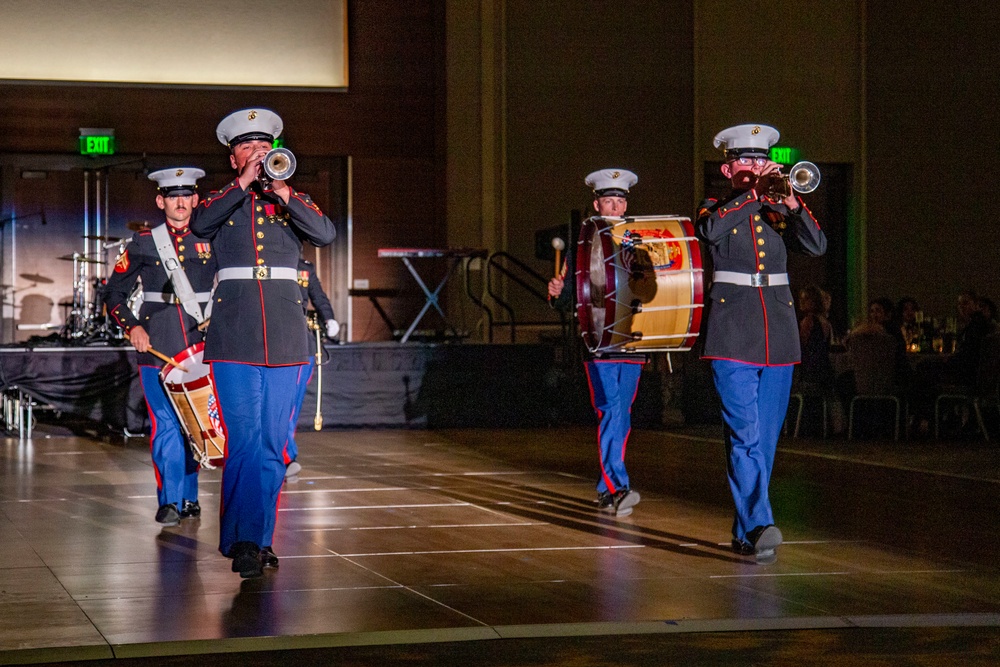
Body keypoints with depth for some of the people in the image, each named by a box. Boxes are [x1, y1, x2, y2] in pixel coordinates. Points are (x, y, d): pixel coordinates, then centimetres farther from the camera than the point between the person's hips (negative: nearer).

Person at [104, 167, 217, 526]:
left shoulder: (213, 241, 7)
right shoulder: (143, 243, 5)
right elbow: (114, 293, 8)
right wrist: (132, 327, -6)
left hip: (202, 345, 2)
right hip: (156, 347, -2)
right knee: (166, 425, -8)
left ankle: (189, 496, 19)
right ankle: (170, 501, -3)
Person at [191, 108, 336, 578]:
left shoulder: (294, 201, 15)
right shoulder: (222, 201, 11)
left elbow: (325, 234, -5)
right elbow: (200, 224, -12)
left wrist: (286, 198, -18)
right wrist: (243, 184, -13)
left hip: (284, 330, 2)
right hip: (235, 329, -2)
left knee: (273, 441, 2)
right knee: (243, 438, -9)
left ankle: (253, 538, 8)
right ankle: (244, 540, -8)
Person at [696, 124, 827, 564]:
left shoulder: (778, 209, 15)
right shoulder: (717, 210, 7)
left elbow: (817, 246, -2)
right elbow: (709, 231, -18)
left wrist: (792, 204, -15)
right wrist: (752, 193, -18)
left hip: (778, 333, 4)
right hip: (733, 333, -4)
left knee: (766, 439, 7)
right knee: (744, 435, -15)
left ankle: (745, 532, 15)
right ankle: (758, 526, -22)